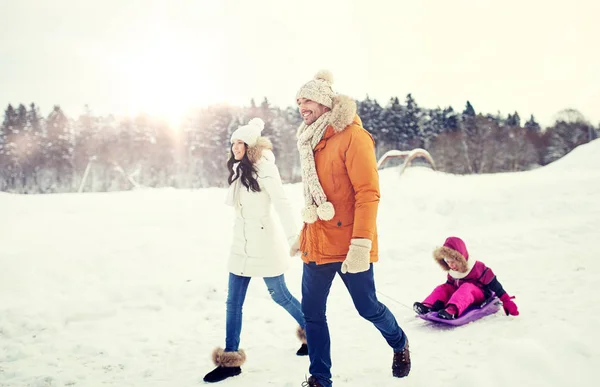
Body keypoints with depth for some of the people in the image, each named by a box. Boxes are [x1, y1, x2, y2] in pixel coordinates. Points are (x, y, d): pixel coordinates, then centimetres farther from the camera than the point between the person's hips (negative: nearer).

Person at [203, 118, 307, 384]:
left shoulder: (264, 169, -14)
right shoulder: (238, 170, 10)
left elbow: (282, 204, -23)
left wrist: (294, 237, -31)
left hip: (264, 245, -7)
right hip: (240, 245, 7)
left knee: (280, 295, 7)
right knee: (233, 302, 4)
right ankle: (230, 360, 11)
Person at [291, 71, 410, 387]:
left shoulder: (352, 137, -11)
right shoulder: (312, 142, 13)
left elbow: (368, 193, -18)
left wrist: (361, 244, -24)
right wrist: (303, 235, 18)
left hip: (348, 247, -7)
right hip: (317, 246, 7)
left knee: (367, 308, 8)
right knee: (312, 312, 6)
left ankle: (399, 344, 38)